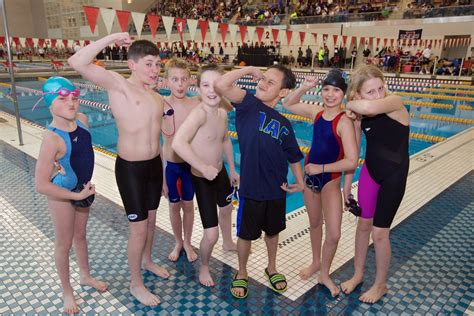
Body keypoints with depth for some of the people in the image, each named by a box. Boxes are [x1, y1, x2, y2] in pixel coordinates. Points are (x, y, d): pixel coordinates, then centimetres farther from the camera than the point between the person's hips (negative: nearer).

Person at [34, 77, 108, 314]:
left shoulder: (82, 119, -10)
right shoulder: (53, 138, -30)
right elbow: (41, 185, -30)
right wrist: (77, 195, -21)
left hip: (83, 188, 6)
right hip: (63, 194, -6)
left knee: (80, 235, 24)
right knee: (64, 244, 13)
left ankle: (85, 276, 47)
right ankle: (67, 291, 34)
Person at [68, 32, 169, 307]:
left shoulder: (157, 98, 7)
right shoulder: (118, 85, -13)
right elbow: (77, 62, -28)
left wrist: (163, 174, 18)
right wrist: (113, 38, -20)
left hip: (155, 165, 7)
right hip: (130, 168, -6)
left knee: (151, 220, 22)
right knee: (139, 229, 4)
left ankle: (147, 261, 48)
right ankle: (136, 284, 27)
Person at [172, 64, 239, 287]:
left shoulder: (222, 113, -4)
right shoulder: (199, 113, -29)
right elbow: (178, 143, -43)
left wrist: (232, 169, 19)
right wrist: (204, 167, -36)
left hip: (220, 172, 8)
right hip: (202, 179, -8)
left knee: (226, 209, 32)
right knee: (211, 235, -7)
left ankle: (228, 242, 62)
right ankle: (204, 267, 25)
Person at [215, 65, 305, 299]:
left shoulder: (284, 124, 1)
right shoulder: (249, 104, -10)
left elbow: (293, 157, 11)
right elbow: (221, 85, -26)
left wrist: (300, 182, 0)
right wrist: (249, 70, -16)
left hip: (276, 190, 4)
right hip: (251, 189, -4)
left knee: (273, 231, 24)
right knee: (246, 234, 14)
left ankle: (272, 268, 48)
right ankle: (242, 274, 39)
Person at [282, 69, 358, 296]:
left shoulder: (344, 122, -22)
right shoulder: (317, 112, -4)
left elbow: (351, 161, -29)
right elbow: (287, 105, 8)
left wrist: (321, 168, -20)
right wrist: (304, 88, -9)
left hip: (330, 180, -5)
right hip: (309, 175, 5)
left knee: (333, 235, -3)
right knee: (314, 223, 21)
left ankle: (324, 274, 23)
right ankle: (316, 262, 43)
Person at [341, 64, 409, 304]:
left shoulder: (394, 103, -22)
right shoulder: (359, 116, -8)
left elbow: (371, 108, -47)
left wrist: (349, 104, -26)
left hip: (393, 176, -5)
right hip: (369, 171, 5)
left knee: (379, 232, 3)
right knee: (363, 224, 16)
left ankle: (380, 284, 27)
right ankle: (358, 274, 37)